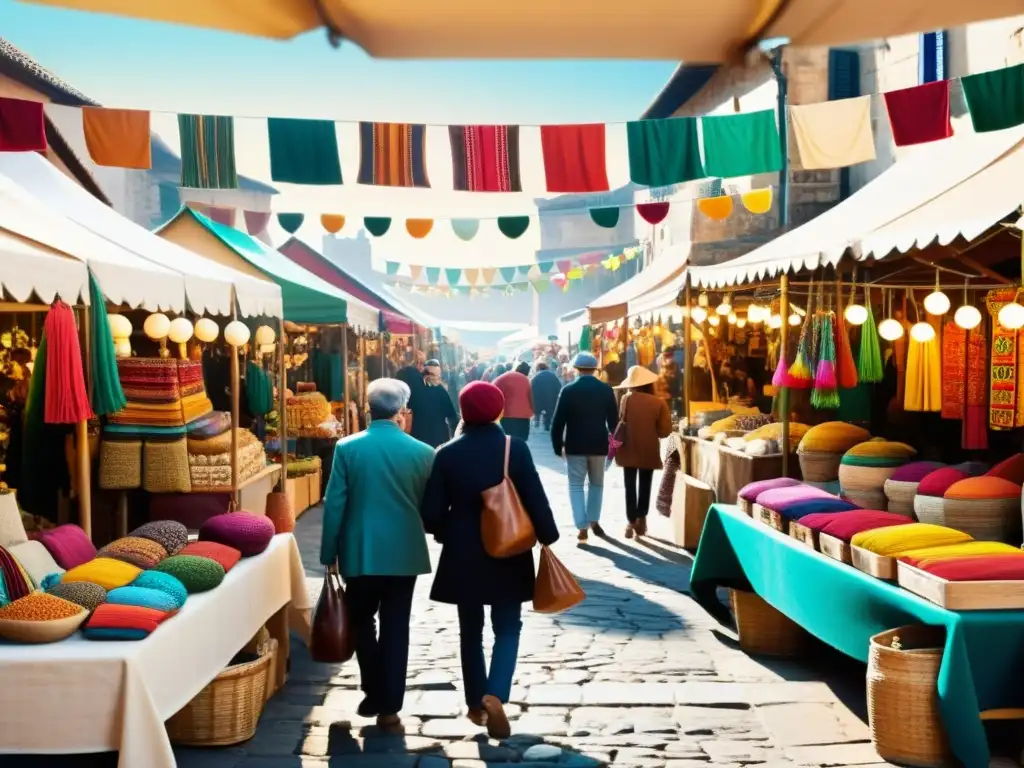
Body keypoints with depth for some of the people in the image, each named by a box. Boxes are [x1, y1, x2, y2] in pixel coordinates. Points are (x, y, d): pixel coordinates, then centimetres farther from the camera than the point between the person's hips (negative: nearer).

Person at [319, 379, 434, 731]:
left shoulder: (347, 448, -7)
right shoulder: (421, 451, -5)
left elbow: (334, 504, -6)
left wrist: (329, 553, 3)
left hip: (360, 551, 0)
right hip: (404, 552, 0)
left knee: (362, 621, 19)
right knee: (395, 628, 7)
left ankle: (373, 694, 24)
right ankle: (389, 706, 10)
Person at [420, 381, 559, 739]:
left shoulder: (447, 454, -7)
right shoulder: (514, 448, -10)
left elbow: (431, 512, -5)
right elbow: (535, 498, -10)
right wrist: (548, 537, 2)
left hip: (463, 556, 1)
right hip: (508, 553, -1)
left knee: (471, 630, 15)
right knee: (507, 628, 8)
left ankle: (476, 703, 23)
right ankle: (495, 694, -12)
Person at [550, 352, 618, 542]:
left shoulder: (568, 390, -7)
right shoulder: (606, 390, -1)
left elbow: (558, 421, -7)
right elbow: (613, 419, 4)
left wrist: (557, 445, 2)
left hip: (575, 445, -2)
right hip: (598, 444, 2)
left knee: (576, 485, 3)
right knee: (596, 484, 19)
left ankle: (582, 527, -6)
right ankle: (593, 521, 23)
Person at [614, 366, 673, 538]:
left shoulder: (626, 399, -10)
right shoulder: (659, 402, -9)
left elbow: (619, 423, -4)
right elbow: (665, 431, -8)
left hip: (629, 450, -1)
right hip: (649, 451, 1)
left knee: (630, 486, 5)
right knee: (645, 485, 12)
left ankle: (631, 521, 1)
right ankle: (641, 519, 17)